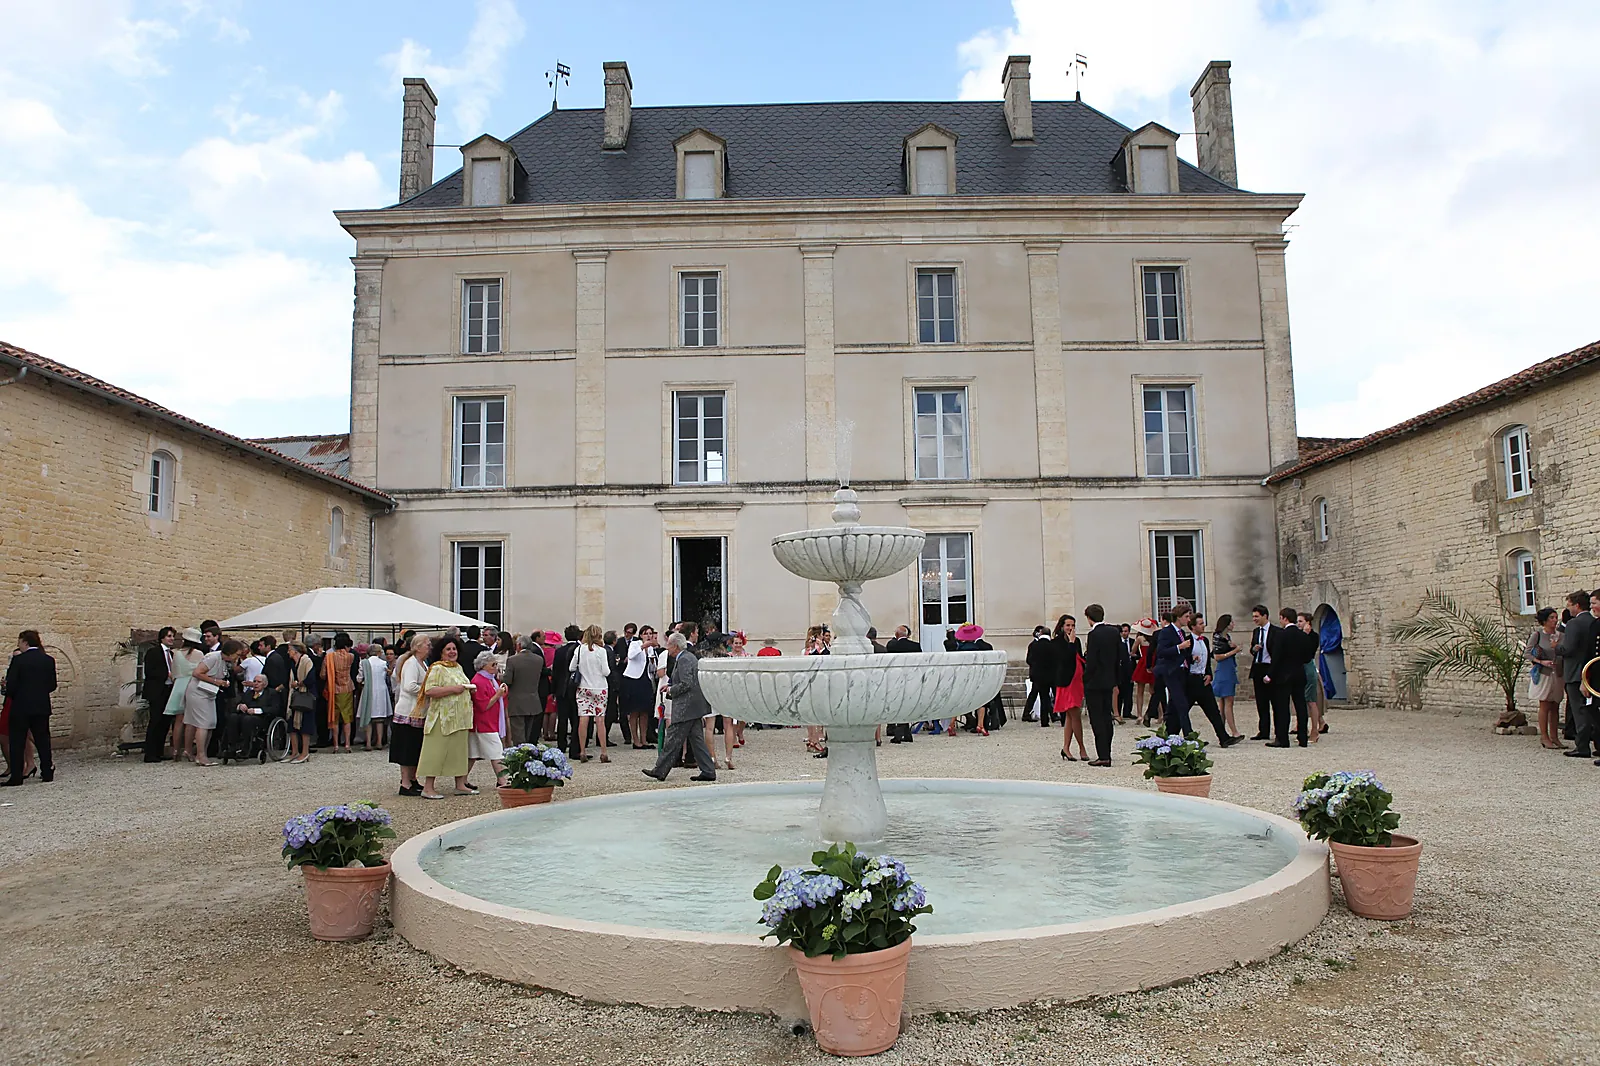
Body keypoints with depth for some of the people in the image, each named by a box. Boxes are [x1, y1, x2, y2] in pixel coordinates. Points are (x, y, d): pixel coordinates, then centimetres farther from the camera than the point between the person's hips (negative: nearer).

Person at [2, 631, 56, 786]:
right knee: (42, 740, 10)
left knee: (17, 742, 4)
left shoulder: (18, 660, -10)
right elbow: (52, 685, 5)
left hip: (21, 706, -4)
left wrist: (12, 696, 9)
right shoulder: (49, 660, 2)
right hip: (42, 707, 4)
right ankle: (47, 772, 12)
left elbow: (11, 685, -10)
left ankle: (16, 776, 3)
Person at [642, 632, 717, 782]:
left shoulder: (683, 660, -16)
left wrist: (671, 690, -8)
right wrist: (671, 686, 14)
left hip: (685, 708, -10)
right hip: (694, 706, 11)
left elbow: (686, 684, -23)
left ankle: (660, 771, 1)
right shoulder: (689, 656, 16)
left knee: (673, 739, -4)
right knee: (696, 740, 11)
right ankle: (708, 772, 11)